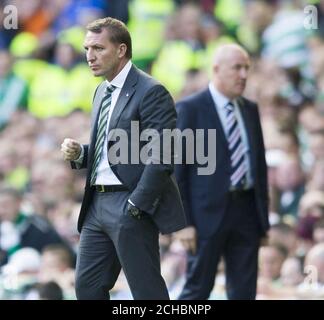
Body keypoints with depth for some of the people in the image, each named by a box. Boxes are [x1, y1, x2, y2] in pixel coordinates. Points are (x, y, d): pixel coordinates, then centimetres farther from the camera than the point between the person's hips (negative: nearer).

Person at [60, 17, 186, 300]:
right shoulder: (102, 92, 17)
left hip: (131, 206, -9)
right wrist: (79, 153, 4)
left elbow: (162, 158, -17)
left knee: (147, 291, -4)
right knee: (88, 287, 8)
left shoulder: (150, 92, -12)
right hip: (98, 203, 9)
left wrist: (136, 205, -20)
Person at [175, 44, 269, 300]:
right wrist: (183, 221, -13)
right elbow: (177, 168, -8)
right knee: (198, 288, -1)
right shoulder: (190, 109, -6)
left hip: (247, 211, 6)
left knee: (244, 292, 5)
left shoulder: (250, 110, 13)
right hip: (209, 212, -6)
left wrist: (264, 216, 12)